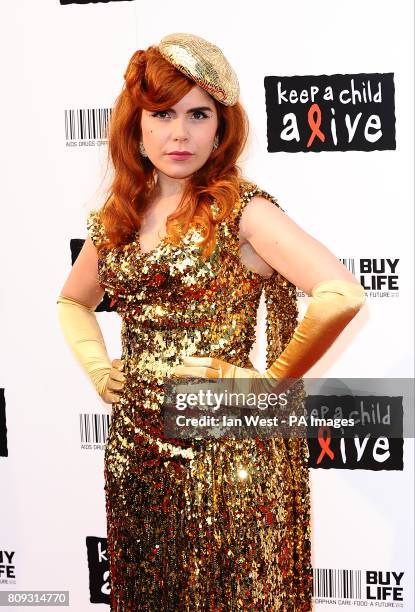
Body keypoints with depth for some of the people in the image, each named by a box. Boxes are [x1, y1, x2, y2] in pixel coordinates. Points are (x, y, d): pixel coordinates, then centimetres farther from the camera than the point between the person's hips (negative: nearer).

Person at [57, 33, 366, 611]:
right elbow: (72, 300, 25)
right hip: (136, 447, 6)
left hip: (227, 450, -5)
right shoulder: (115, 219, 6)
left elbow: (342, 294, -25)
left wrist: (274, 379, -15)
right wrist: (98, 367, 9)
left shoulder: (242, 210, -12)